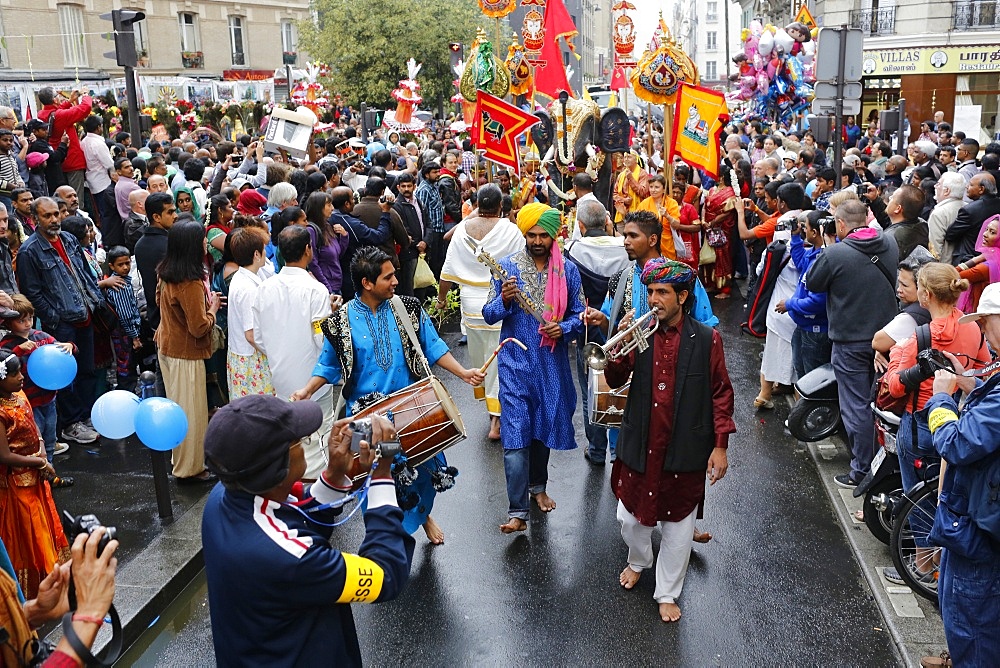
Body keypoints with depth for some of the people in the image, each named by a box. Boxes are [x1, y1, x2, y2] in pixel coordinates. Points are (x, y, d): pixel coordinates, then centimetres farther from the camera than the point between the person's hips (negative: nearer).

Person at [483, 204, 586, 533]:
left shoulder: (568, 270, 1)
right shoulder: (507, 266, -3)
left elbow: (580, 316, 5)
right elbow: (488, 315, -3)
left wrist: (563, 328, -15)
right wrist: (504, 300, -23)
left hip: (552, 364, 2)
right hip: (516, 363, -2)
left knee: (544, 428, 17)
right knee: (515, 436, -8)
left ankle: (538, 486, 40)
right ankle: (517, 511, -3)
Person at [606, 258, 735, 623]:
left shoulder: (707, 340, -7)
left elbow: (721, 393, -4)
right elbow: (614, 381, -5)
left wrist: (720, 445, -6)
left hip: (684, 451, -2)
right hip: (640, 447, 2)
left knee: (678, 524, 11)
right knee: (631, 515, 18)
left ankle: (667, 593, 30)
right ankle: (638, 561, 48)